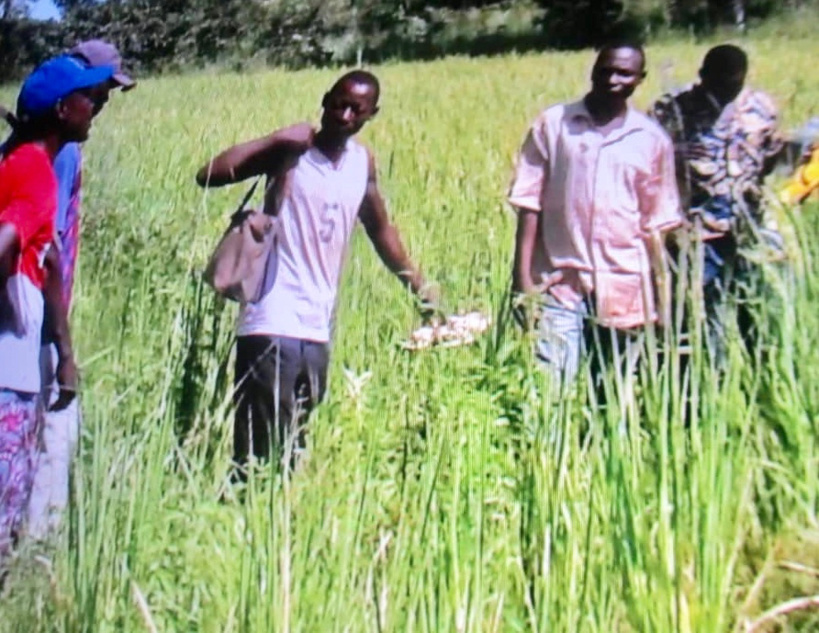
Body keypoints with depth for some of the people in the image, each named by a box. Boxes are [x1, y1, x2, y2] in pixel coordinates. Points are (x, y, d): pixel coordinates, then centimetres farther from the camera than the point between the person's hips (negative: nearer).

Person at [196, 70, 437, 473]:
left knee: (296, 449, 12)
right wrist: (275, 140, -19)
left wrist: (416, 284, 25)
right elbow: (208, 175, -16)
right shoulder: (291, 153, -6)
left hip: (318, 331, 6)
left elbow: (380, 228, 25)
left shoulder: (363, 162, 10)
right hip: (273, 327, -6)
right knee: (263, 452, -9)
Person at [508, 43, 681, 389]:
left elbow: (656, 223, 10)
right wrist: (522, 277, -6)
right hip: (561, 283, -2)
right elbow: (528, 203, 0)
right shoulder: (552, 124, 2)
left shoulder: (652, 139, 6)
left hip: (624, 290, 2)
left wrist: (661, 294, 6)